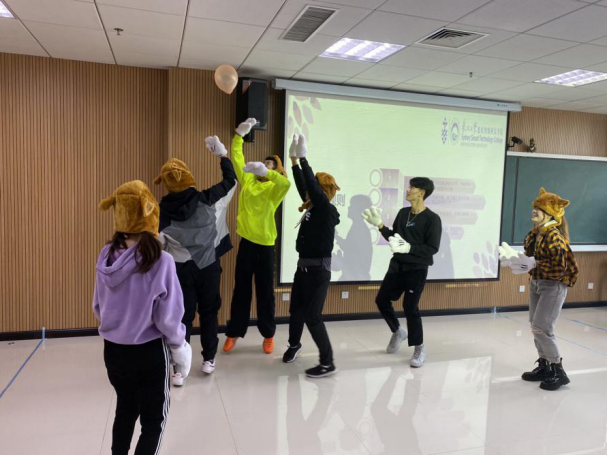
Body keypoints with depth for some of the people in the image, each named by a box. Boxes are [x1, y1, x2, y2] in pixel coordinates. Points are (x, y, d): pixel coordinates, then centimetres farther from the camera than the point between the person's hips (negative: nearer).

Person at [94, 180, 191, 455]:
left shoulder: (107, 257, -9)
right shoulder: (161, 261, -24)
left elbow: (98, 307, 4)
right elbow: (168, 318, -18)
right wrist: (180, 347, 0)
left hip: (113, 349, 5)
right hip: (149, 351, -5)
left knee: (125, 409, 26)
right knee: (154, 417, 16)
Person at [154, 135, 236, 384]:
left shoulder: (163, 209, -11)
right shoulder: (206, 199, -13)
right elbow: (231, 180, 0)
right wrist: (222, 154, 11)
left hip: (181, 269, 0)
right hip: (209, 266, 0)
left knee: (183, 316, 7)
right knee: (209, 312, 16)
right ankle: (208, 359, 27)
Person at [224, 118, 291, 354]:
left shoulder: (274, 188, -3)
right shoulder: (248, 180, 9)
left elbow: (286, 183, -26)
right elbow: (237, 157, 11)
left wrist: (265, 171, -37)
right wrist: (240, 133, 5)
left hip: (265, 245, -3)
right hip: (246, 243, 3)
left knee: (265, 292, 7)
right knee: (241, 290, 11)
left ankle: (268, 335, 20)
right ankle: (233, 333, 21)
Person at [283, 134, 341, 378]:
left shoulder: (327, 210, -13)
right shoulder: (312, 208, 6)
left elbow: (313, 186, -22)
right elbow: (302, 186, 10)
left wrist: (303, 157, -19)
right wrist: (294, 159, 6)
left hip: (318, 270, -8)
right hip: (303, 267, 8)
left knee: (312, 316, -5)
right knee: (296, 311, 20)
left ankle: (327, 363, 7)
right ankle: (294, 344, 45)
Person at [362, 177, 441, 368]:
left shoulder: (432, 219, -13)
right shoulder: (402, 213, 6)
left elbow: (432, 248, -18)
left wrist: (409, 248, -29)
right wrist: (379, 225, 2)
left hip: (417, 270, -7)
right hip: (397, 265, 7)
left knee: (410, 307, -6)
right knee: (382, 299, 9)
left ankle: (419, 348, 15)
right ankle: (398, 331, 34)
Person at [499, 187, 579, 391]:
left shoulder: (554, 236, -20)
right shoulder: (536, 233, 6)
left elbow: (559, 267, -25)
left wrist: (533, 264, -25)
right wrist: (518, 260, -4)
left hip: (553, 286, -9)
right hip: (536, 284, 9)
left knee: (541, 328, -9)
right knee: (536, 327, 13)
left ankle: (559, 372, 6)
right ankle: (544, 367, 26)